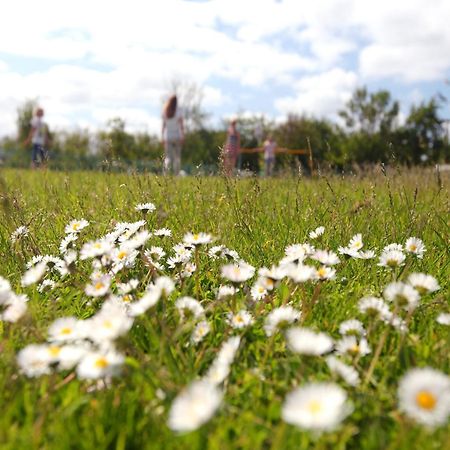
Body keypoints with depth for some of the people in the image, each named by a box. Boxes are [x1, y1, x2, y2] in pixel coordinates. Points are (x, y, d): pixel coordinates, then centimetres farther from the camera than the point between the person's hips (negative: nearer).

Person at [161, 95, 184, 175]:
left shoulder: (165, 112, 3)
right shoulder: (178, 111, -5)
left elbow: (163, 125, 6)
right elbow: (181, 125, -10)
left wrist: (163, 138, 10)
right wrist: (182, 137, -8)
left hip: (167, 136, 2)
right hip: (177, 136, -2)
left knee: (168, 157, 1)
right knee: (177, 157, 10)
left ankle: (166, 174, -19)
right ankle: (176, 175, 9)